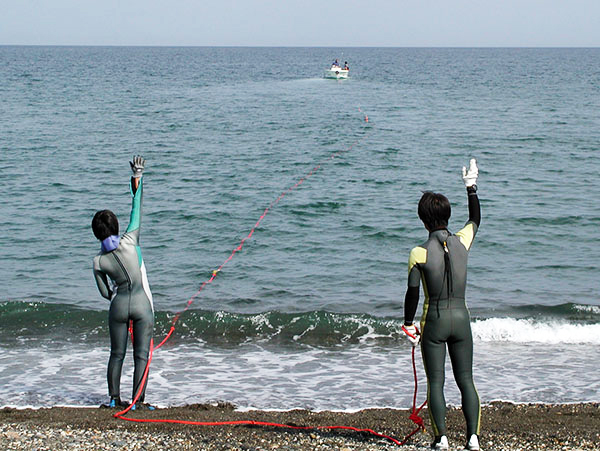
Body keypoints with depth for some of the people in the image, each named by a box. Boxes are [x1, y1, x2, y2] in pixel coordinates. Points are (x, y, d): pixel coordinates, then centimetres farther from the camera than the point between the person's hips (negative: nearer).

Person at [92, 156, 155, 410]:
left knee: (117, 354, 14)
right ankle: (137, 401, 2)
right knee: (141, 355, 3)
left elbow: (105, 293, 6)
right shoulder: (129, 242, -12)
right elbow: (137, 212, -5)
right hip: (142, 303, -2)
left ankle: (114, 398, 13)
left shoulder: (98, 261, -3)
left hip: (118, 305, 2)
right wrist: (137, 178, 1)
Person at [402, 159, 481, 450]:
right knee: (466, 380, 9)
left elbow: (412, 293, -9)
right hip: (461, 317, 3)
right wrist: (471, 187, 28)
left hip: (434, 320, -3)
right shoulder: (462, 242, -2)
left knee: (435, 382, 4)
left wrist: (408, 325, 3)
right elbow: (475, 220, 20)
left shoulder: (419, 253, -11)